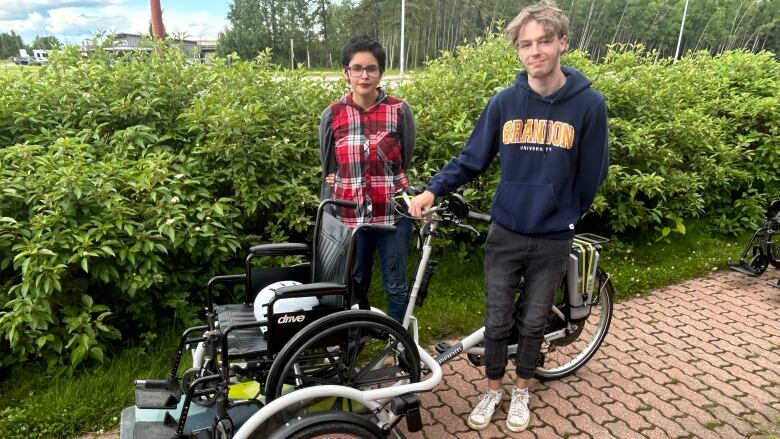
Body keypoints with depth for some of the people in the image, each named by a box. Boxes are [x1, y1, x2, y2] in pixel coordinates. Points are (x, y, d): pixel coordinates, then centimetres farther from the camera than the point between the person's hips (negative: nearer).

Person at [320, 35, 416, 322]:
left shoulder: (400, 111, -4)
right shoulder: (332, 115, 1)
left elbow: (405, 163, 6)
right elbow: (329, 173, 8)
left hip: (392, 214, -1)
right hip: (350, 216, 2)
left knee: (395, 285, 10)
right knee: (354, 285, 15)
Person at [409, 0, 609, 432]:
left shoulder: (589, 103, -10)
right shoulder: (504, 101, -6)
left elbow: (591, 175, 0)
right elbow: (471, 158, 0)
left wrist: (567, 215, 9)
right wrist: (432, 190, -13)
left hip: (553, 239, -1)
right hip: (505, 234, 1)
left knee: (533, 322, 15)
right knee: (497, 321, 11)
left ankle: (521, 391, 39)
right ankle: (493, 389, 35)